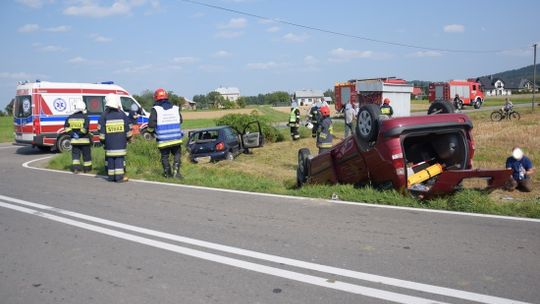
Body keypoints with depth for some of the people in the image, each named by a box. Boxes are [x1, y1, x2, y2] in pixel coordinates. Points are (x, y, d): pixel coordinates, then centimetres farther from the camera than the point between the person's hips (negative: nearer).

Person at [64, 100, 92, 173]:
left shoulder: (70, 117, 5)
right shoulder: (85, 117, -10)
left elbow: (66, 127, -2)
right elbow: (85, 128, -22)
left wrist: (72, 134, -4)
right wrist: (80, 134, -12)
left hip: (74, 140, 3)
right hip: (84, 140, -3)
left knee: (75, 154, 9)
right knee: (86, 155, 10)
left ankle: (75, 168, -3)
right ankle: (87, 168, 18)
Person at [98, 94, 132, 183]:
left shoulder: (104, 115, 0)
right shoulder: (122, 114, -1)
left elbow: (101, 130, 1)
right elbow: (128, 128, 5)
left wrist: (102, 140, 10)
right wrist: (128, 137, 17)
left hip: (109, 143, 1)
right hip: (121, 143, -1)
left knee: (110, 159, 9)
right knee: (119, 158, -1)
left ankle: (111, 176, 13)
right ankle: (119, 176, -5)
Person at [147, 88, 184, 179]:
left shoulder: (155, 110, -7)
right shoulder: (175, 108, 5)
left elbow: (151, 124, -12)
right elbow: (180, 121, 16)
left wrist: (151, 130, 9)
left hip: (163, 140, -2)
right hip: (176, 138, 2)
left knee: (164, 156, 13)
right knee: (177, 154, 17)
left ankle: (167, 173, 19)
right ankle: (176, 172, 5)